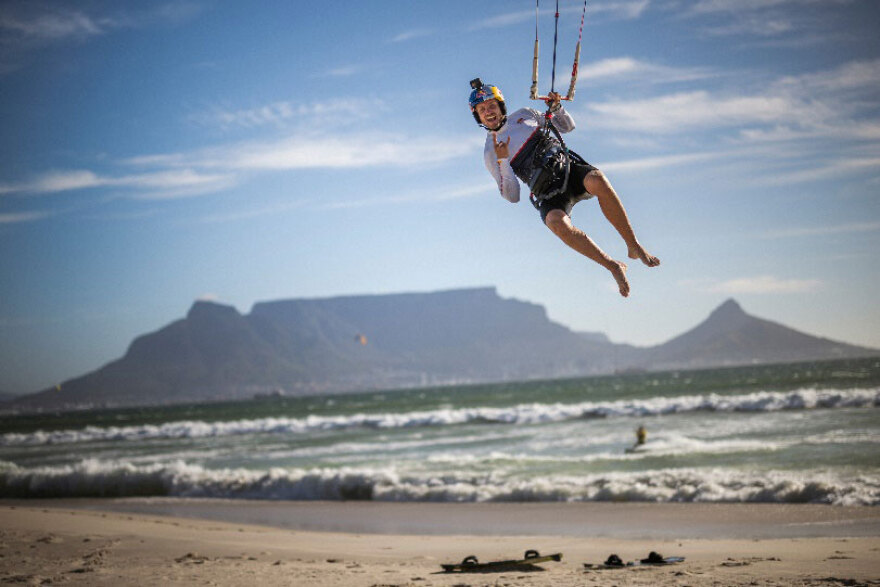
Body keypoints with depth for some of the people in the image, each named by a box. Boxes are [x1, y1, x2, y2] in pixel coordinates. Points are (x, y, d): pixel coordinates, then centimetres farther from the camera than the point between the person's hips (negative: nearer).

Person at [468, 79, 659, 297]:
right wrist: (502, 161, -8)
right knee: (556, 222, -37)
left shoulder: (523, 115, 19)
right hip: (547, 193, -2)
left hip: (569, 166, 2)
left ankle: (634, 246, -21)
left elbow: (567, 126, 27)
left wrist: (555, 108, 7)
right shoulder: (490, 154, 11)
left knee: (597, 180, -35)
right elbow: (512, 196, 4)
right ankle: (613, 266, -24)